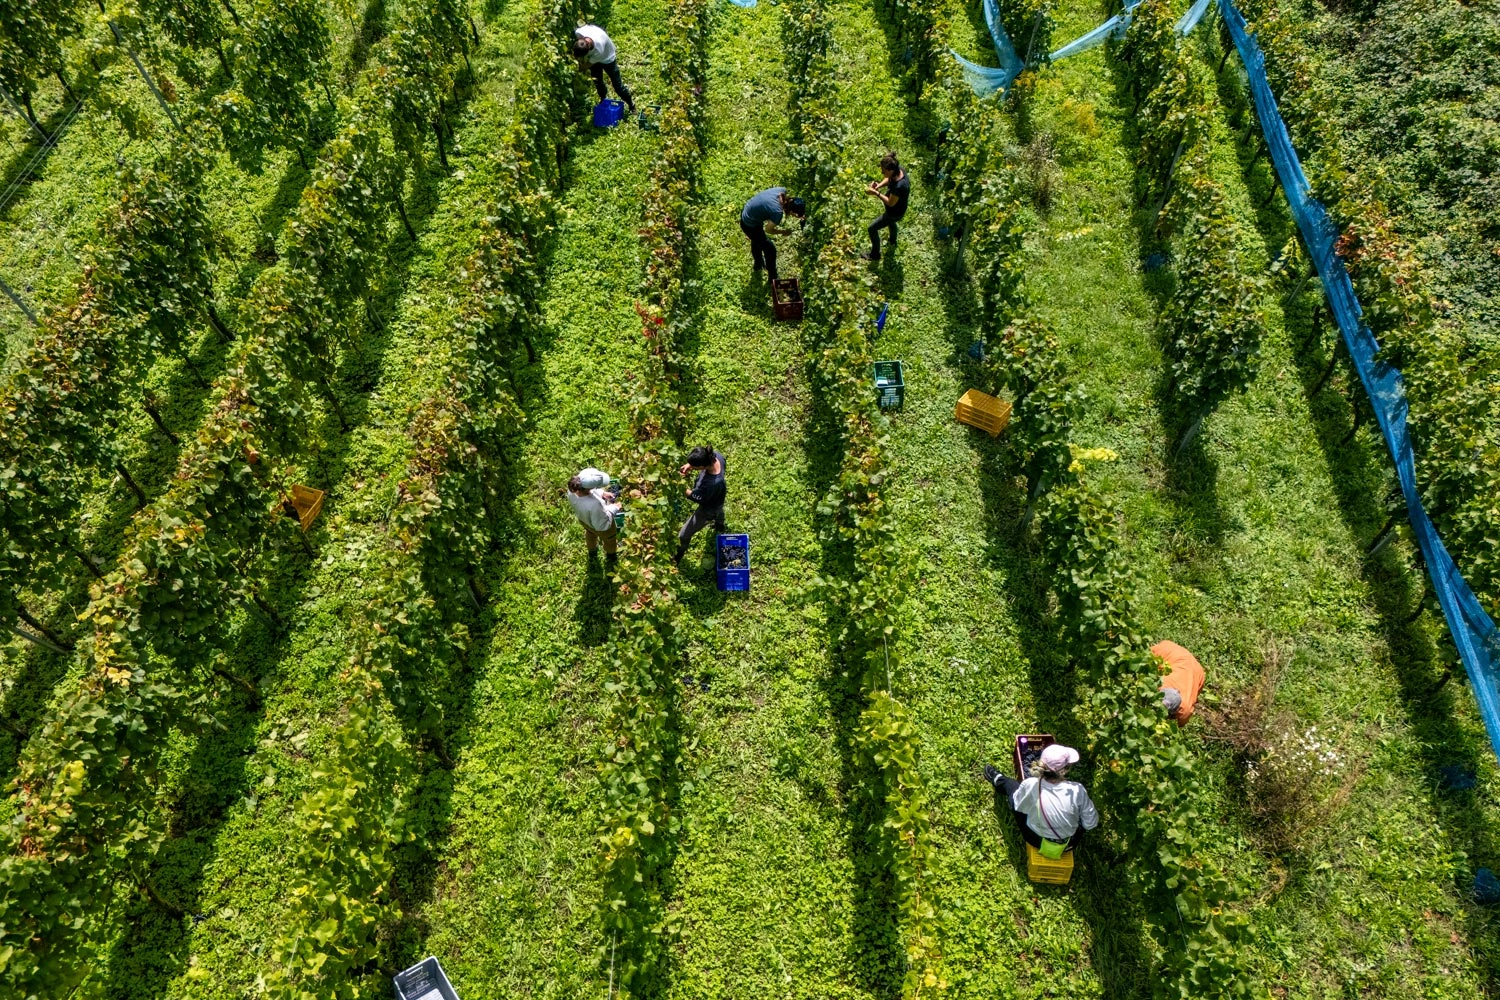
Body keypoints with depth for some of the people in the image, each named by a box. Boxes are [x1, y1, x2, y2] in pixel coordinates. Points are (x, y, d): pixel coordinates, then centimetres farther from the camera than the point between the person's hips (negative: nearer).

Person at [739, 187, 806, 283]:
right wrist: (783, 232, 2)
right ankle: (773, 278, 31)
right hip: (750, 225, -8)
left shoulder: (783, 191, -18)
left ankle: (758, 264, 61)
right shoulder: (778, 213, -34)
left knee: (757, 241, 34)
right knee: (770, 250, 11)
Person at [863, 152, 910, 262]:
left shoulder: (898, 187, -45)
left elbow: (891, 203, -31)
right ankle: (893, 243, 68)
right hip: (898, 207, 9)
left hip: (895, 213, -9)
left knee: (872, 228, 8)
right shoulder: (899, 169, -20)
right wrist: (879, 185, -17)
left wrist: (876, 193, -28)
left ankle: (875, 254, 31)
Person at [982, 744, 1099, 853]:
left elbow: (1017, 805, -7)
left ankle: (997, 779, 54)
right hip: (1069, 844, 1)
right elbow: (1090, 824, -17)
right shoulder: (1077, 790, -32)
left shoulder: (1031, 785, -30)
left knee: (1011, 785, 19)